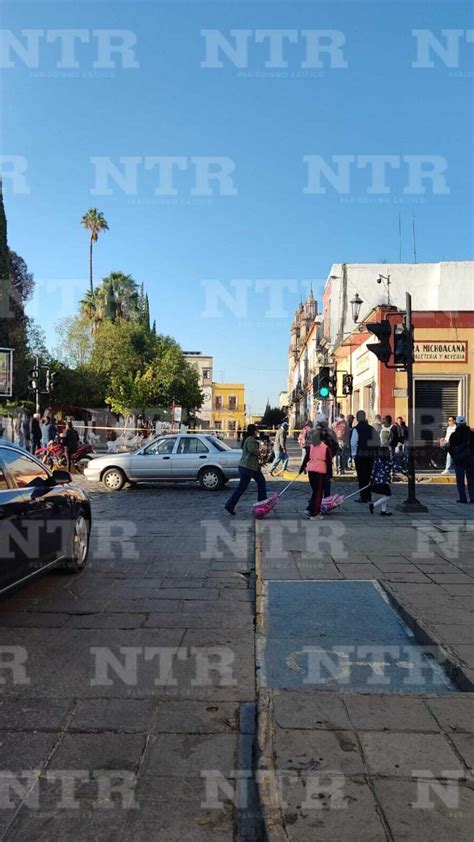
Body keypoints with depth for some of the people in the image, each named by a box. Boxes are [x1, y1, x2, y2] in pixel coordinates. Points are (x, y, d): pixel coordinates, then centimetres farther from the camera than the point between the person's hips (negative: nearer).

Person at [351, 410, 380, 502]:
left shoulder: (356, 429, -12)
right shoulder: (371, 429, 4)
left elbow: (353, 443, -15)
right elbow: (378, 442, 5)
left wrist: (353, 454, -4)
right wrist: (374, 452, 12)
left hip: (360, 455, -5)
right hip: (371, 455, 5)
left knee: (361, 476, 1)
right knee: (368, 475, 15)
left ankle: (363, 497, 2)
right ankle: (368, 496, 21)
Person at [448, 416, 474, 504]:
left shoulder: (453, 435, -4)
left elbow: (450, 448, -1)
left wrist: (454, 457, 12)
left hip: (458, 460, -2)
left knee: (460, 480, 2)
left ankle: (462, 498, -1)